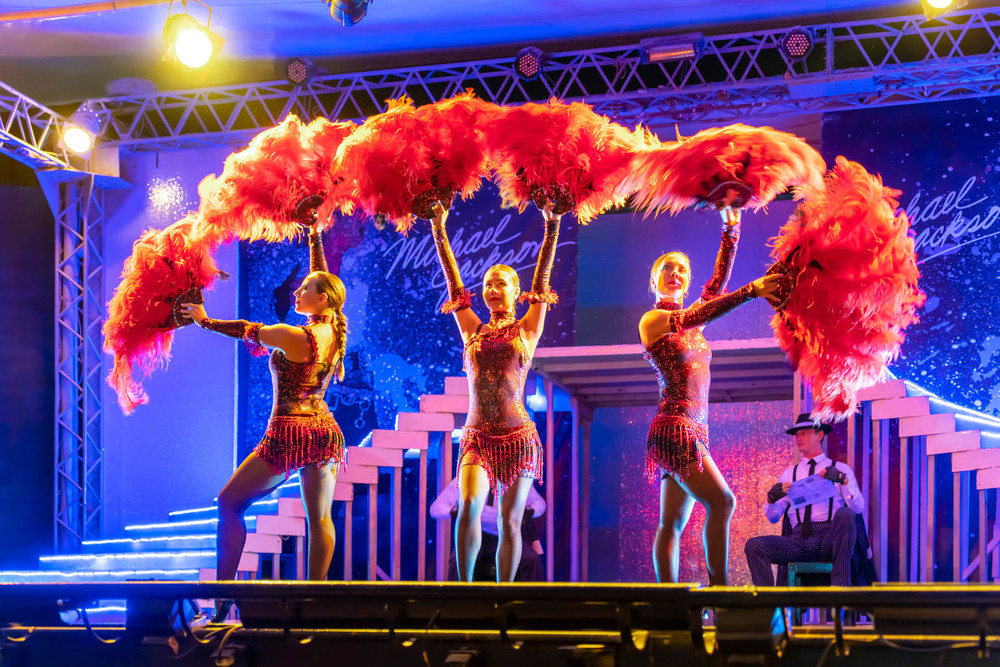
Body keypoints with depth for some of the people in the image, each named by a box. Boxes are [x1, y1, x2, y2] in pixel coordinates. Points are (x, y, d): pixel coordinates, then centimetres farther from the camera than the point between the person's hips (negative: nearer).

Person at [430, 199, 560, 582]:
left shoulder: (526, 330, 6)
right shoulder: (473, 331, 11)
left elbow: (541, 279, 1)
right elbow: (454, 283, 11)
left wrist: (552, 225, -4)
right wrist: (439, 232, 8)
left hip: (517, 436, -1)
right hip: (477, 436, 1)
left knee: (510, 522, 1)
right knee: (469, 507, -21)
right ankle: (465, 588, -17)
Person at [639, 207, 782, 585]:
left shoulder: (689, 321, 18)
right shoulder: (653, 320, -2)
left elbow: (719, 281, 13)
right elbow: (700, 316, -16)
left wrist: (731, 228, 6)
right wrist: (751, 291, -22)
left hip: (693, 430, 8)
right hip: (675, 426, -8)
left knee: (673, 523, 3)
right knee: (722, 502, -17)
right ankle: (719, 586, -17)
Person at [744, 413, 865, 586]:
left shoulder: (840, 469, 15)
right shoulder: (790, 473, 23)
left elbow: (859, 508, -1)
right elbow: (773, 518, 15)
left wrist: (843, 479, -15)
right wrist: (772, 499, -7)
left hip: (829, 539, -2)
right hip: (799, 539, 2)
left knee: (844, 513, -35)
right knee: (754, 545, -23)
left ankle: (840, 587, -34)